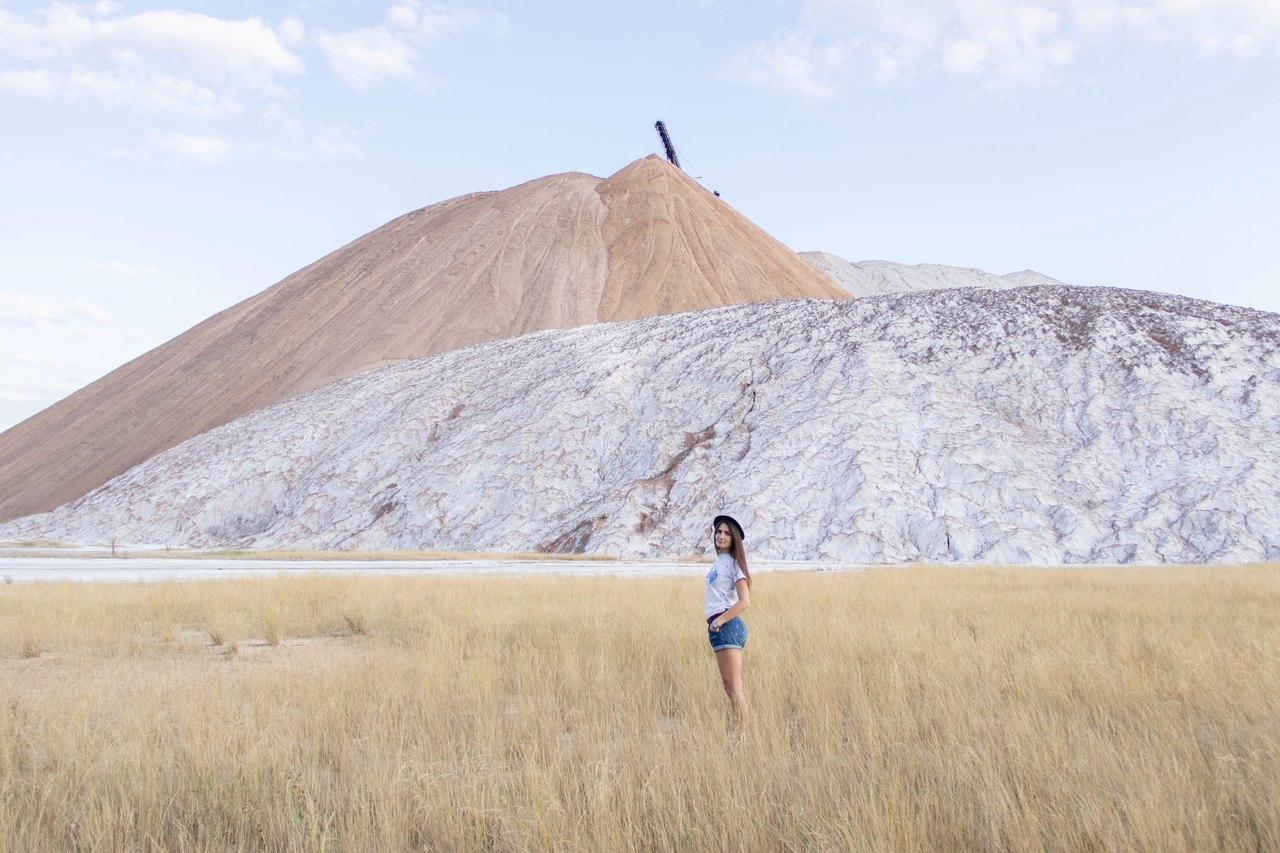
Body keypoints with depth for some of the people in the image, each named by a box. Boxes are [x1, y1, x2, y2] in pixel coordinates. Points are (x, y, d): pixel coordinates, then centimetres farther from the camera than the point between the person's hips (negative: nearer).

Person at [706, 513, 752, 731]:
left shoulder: (733, 563, -9)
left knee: (734, 685, -10)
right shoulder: (720, 561, 16)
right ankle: (740, 730, 16)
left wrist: (720, 620, -16)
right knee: (729, 684, 12)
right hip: (719, 626, 10)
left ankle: (741, 731, -10)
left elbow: (745, 601, -17)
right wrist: (715, 621, 12)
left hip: (727, 626, -10)